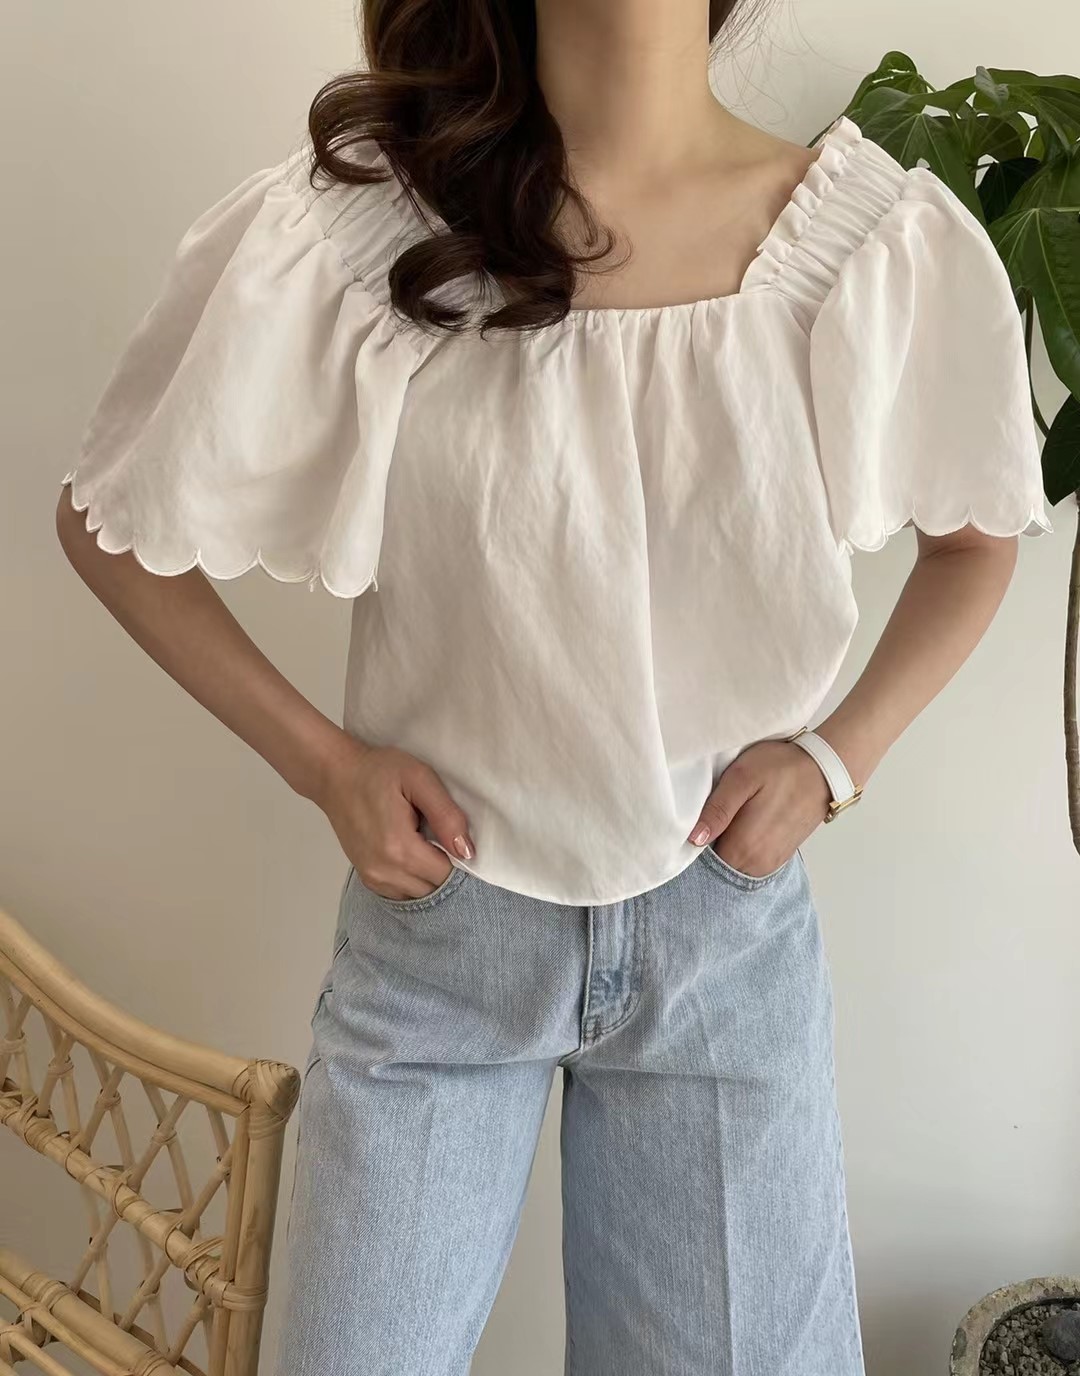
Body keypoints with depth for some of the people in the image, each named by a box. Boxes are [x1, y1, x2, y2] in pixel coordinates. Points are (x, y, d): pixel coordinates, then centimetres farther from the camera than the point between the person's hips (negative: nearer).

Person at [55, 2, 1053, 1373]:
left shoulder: (890, 242, -11)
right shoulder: (341, 228, -16)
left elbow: (977, 533, 8)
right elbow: (107, 525, -2)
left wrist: (835, 757, -4)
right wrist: (321, 760, -8)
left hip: (731, 920, 2)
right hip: (435, 923, -1)